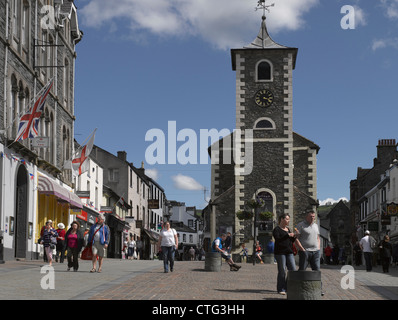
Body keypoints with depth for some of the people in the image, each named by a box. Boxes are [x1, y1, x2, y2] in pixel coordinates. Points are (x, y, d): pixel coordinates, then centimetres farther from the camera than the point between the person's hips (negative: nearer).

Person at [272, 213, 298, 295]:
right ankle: (281, 289, 4)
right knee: (282, 271, -5)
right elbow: (278, 239, -18)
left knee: (293, 270, -1)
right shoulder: (276, 229, -3)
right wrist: (288, 235, -20)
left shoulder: (288, 229, 19)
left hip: (289, 252, 7)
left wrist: (294, 237, 2)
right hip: (280, 252, -7)